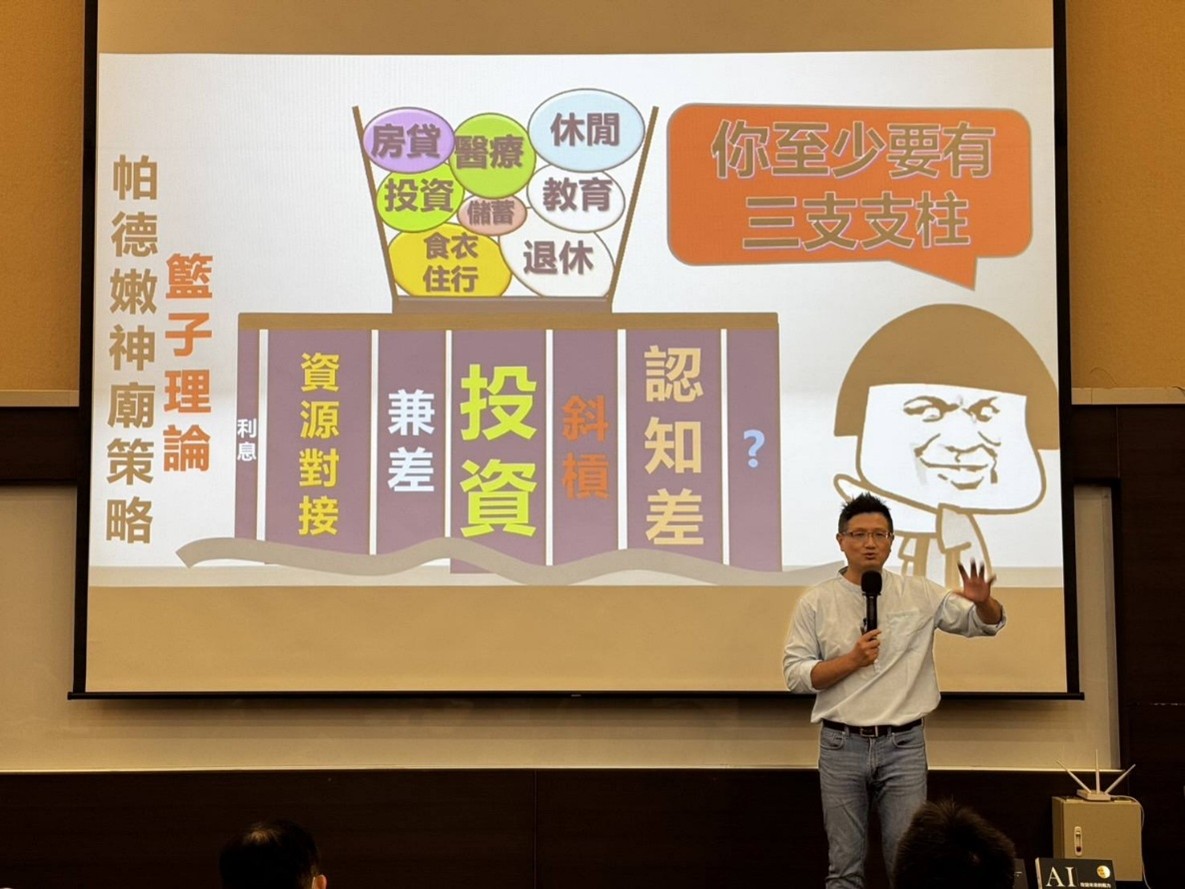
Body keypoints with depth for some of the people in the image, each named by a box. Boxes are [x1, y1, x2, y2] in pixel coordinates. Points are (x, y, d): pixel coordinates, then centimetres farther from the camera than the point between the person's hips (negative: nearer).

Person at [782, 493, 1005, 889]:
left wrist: (982, 601, -15)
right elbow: (795, 673, -2)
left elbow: (987, 623, 8)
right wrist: (852, 660, -15)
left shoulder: (919, 594, 4)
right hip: (842, 745, 0)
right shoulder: (816, 602, 1)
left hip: (904, 745, 1)